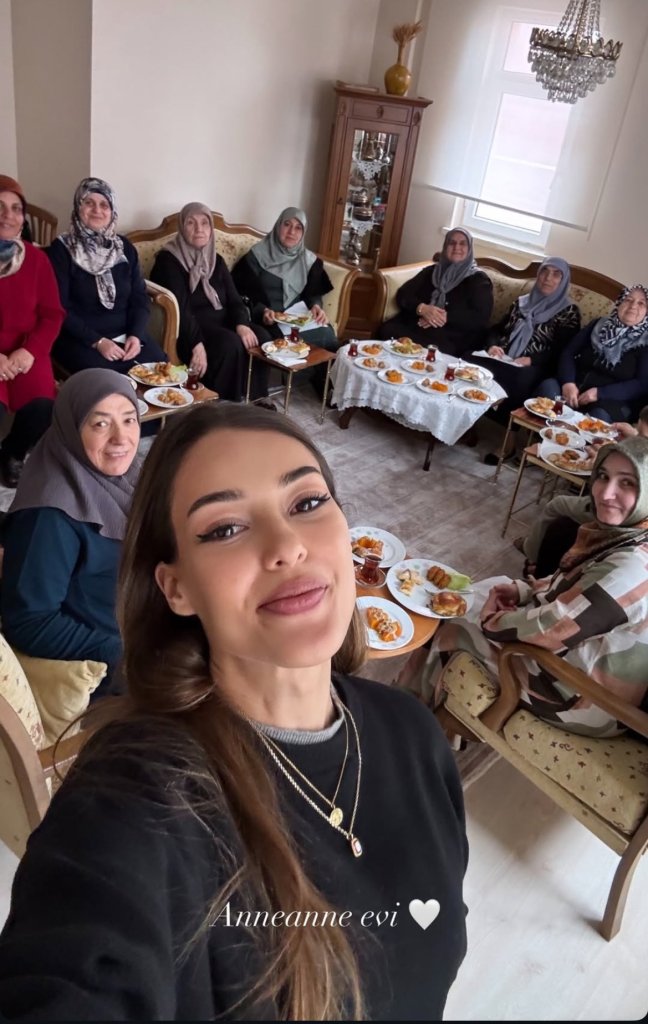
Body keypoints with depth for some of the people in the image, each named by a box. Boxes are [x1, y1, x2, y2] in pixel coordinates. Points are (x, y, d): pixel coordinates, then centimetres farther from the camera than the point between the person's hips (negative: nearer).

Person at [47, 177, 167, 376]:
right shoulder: (61, 249, -3)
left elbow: (140, 298, 8)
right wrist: (97, 341, -19)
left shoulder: (124, 247, 10)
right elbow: (59, 309, -9)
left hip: (125, 336, 4)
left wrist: (136, 335, -10)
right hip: (79, 339, -4)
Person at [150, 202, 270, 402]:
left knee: (261, 337, -19)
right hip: (189, 329, -6)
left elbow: (234, 299, 5)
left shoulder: (216, 260, 13)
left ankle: (255, 400, -10)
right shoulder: (169, 260, -7)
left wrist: (242, 324, -18)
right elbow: (180, 308, -18)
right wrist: (196, 344, -31)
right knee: (230, 344, -33)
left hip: (222, 323, 6)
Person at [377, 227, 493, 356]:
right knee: (387, 330, -28)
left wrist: (446, 317, -16)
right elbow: (403, 295, 10)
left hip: (451, 340, -4)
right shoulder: (431, 271, 22)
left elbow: (481, 319, -5)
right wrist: (422, 308, -11)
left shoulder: (479, 280, 10)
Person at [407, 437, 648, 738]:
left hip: (582, 697, -9)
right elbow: (571, 586, 12)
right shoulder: (617, 532, -4)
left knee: (453, 630, 6)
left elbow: (552, 629, -29)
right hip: (580, 648, 9)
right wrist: (522, 590, -4)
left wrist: (492, 621, -11)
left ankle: (427, 708, 36)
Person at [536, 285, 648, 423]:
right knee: (548, 385, -27)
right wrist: (568, 382, -14)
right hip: (576, 389, 3)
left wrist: (600, 393, -18)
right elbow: (569, 353, 7)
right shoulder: (599, 325, 15)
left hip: (613, 401, -3)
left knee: (600, 416, -38)